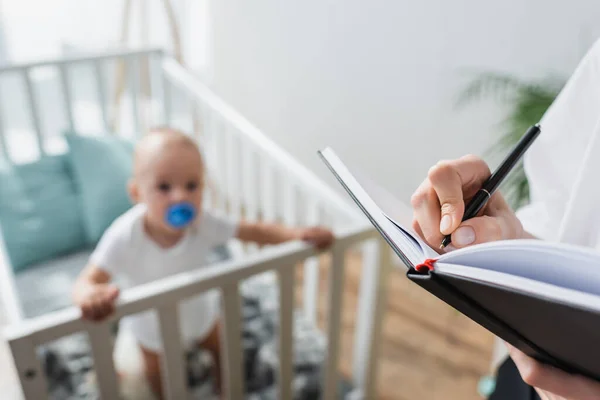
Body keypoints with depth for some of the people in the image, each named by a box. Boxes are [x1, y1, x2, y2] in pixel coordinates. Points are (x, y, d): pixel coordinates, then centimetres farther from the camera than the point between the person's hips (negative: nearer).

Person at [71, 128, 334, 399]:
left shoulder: (202, 223, -33)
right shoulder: (124, 237, -39)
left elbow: (255, 231, -27)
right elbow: (88, 280, -41)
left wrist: (297, 234, -43)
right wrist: (90, 295, -67)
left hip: (200, 312, 2)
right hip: (152, 328, -2)